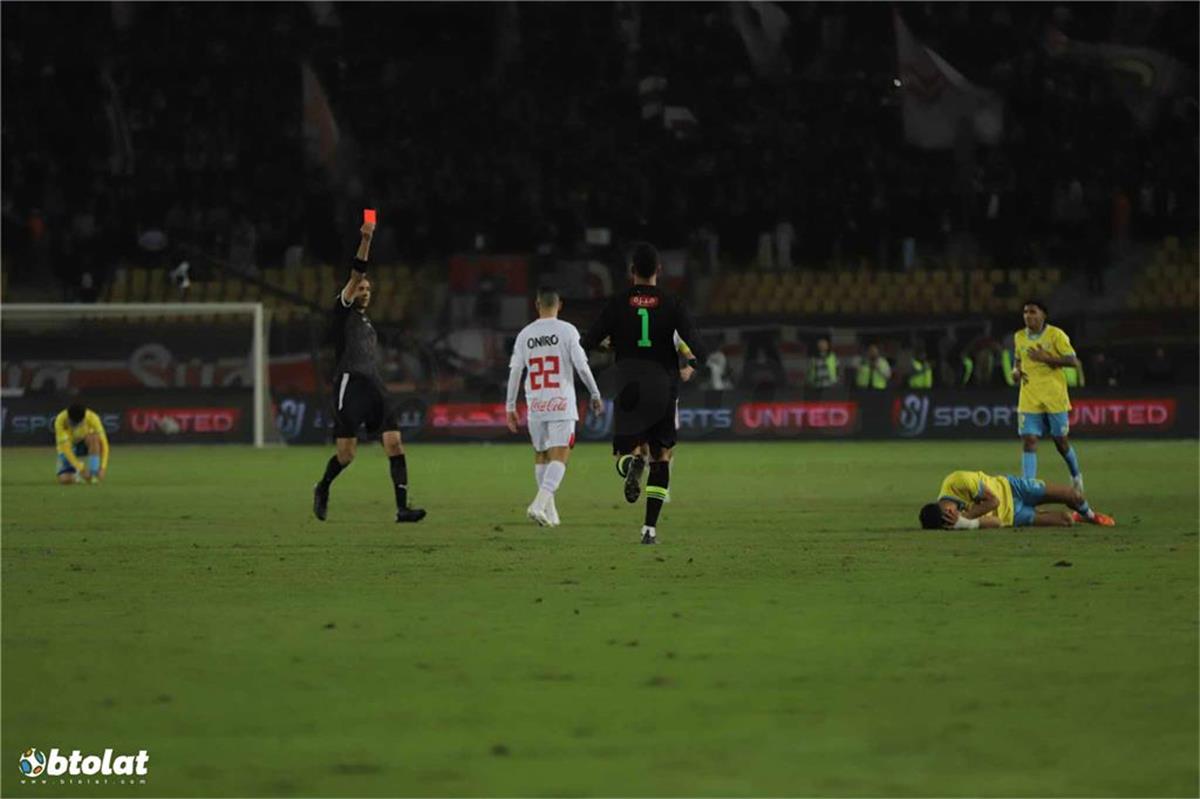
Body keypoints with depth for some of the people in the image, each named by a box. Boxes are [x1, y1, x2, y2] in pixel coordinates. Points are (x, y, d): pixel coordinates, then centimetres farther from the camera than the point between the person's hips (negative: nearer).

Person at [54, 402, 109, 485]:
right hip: (69, 447, 0)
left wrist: (103, 467, -39)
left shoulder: (92, 418, -28)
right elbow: (65, 447, -34)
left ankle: (93, 474, -25)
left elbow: (103, 442, -29)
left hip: (86, 444, 0)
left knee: (94, 438, -36)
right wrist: (81, 468, -40)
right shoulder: (60, 420, -31)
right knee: (64, 480, -23)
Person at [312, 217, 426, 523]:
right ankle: (323, 489, 25)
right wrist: (365, 240, -18)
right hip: (350, 384, -7)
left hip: (374, 386, 7)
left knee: (394, 443, -10)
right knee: (346, 454, -5)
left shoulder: (366, 322, 24)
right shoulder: (342, 312, 3)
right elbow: (356, 274, -9)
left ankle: (402, 507, -15)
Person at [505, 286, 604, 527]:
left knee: (541, 455, 17)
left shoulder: (525, 334, 6)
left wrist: (510, 406, 9)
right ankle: (539, 504, -24)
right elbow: (581, 365, -8)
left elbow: (515, 371, 4)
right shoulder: (567, 330, -4)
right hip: (561, 403, -4)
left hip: (535, 405, 4)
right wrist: (595, 395, 4)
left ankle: (550, 511, 21)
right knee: (559, 457, -6)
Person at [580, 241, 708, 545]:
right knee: (661, 458, 12)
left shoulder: (617, 304, 0)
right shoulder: (672, 305, -1)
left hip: (629, 390, -1)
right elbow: (695, 344, -9)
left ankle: (631, 464, -34)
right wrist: (694, 363, 13)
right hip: (664, 389, 1)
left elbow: (587, 344, -3)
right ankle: (650, 528, 4)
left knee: (625, 454, 7)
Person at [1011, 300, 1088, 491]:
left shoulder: (1056, 335, -7)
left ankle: (1076, 476, 34)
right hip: (1029, 399, 3)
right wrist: (1016, 371, 1)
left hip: (1054, 398, -3)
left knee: (1061, 440, 8)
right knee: (1029, 441, -8)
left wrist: (1046, 358, -20)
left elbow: (1072, 360, -11)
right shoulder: (1019, 337, 8)